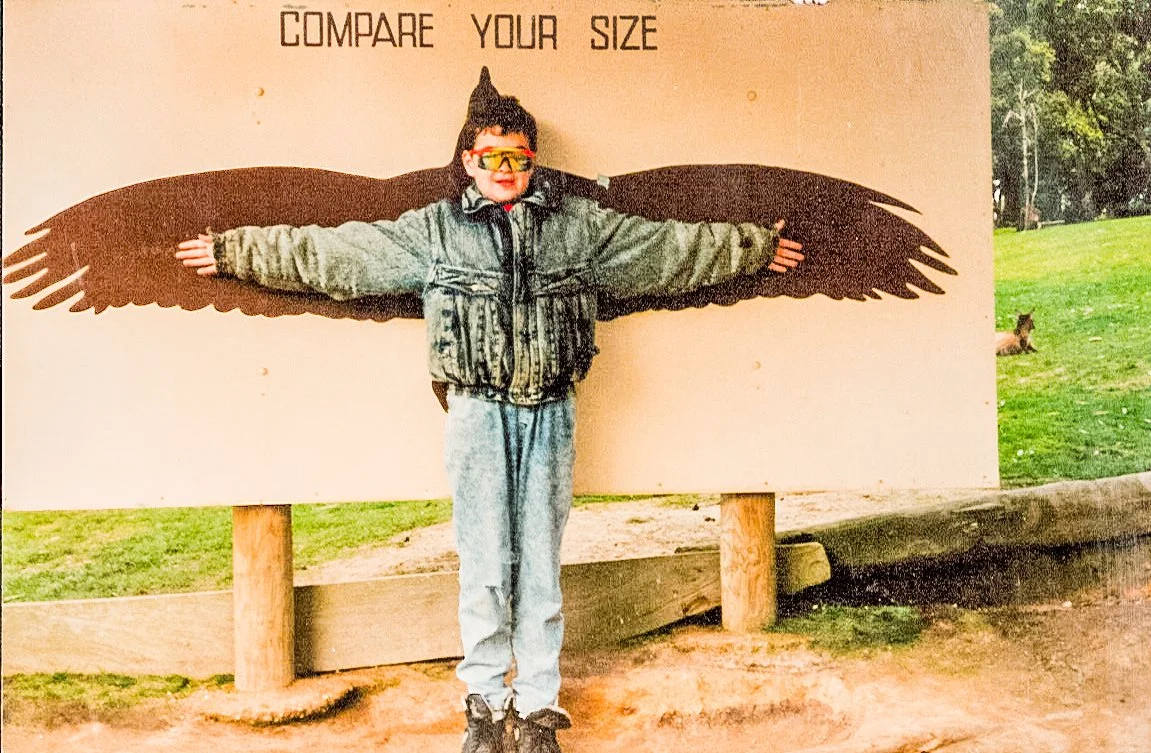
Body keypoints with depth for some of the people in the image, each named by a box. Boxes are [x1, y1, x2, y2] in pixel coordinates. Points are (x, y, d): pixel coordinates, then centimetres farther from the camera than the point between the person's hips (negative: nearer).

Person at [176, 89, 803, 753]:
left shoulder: (581, 224, 10)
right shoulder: (433, 229, 7)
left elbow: (673, 248, 18)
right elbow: (333, 253, 8)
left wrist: (758, 247, 22)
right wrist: (233, 251, 7)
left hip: (550, 412, 1)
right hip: (479, 412, -1)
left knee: (541, 561, 5)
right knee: (484, 561, 2)